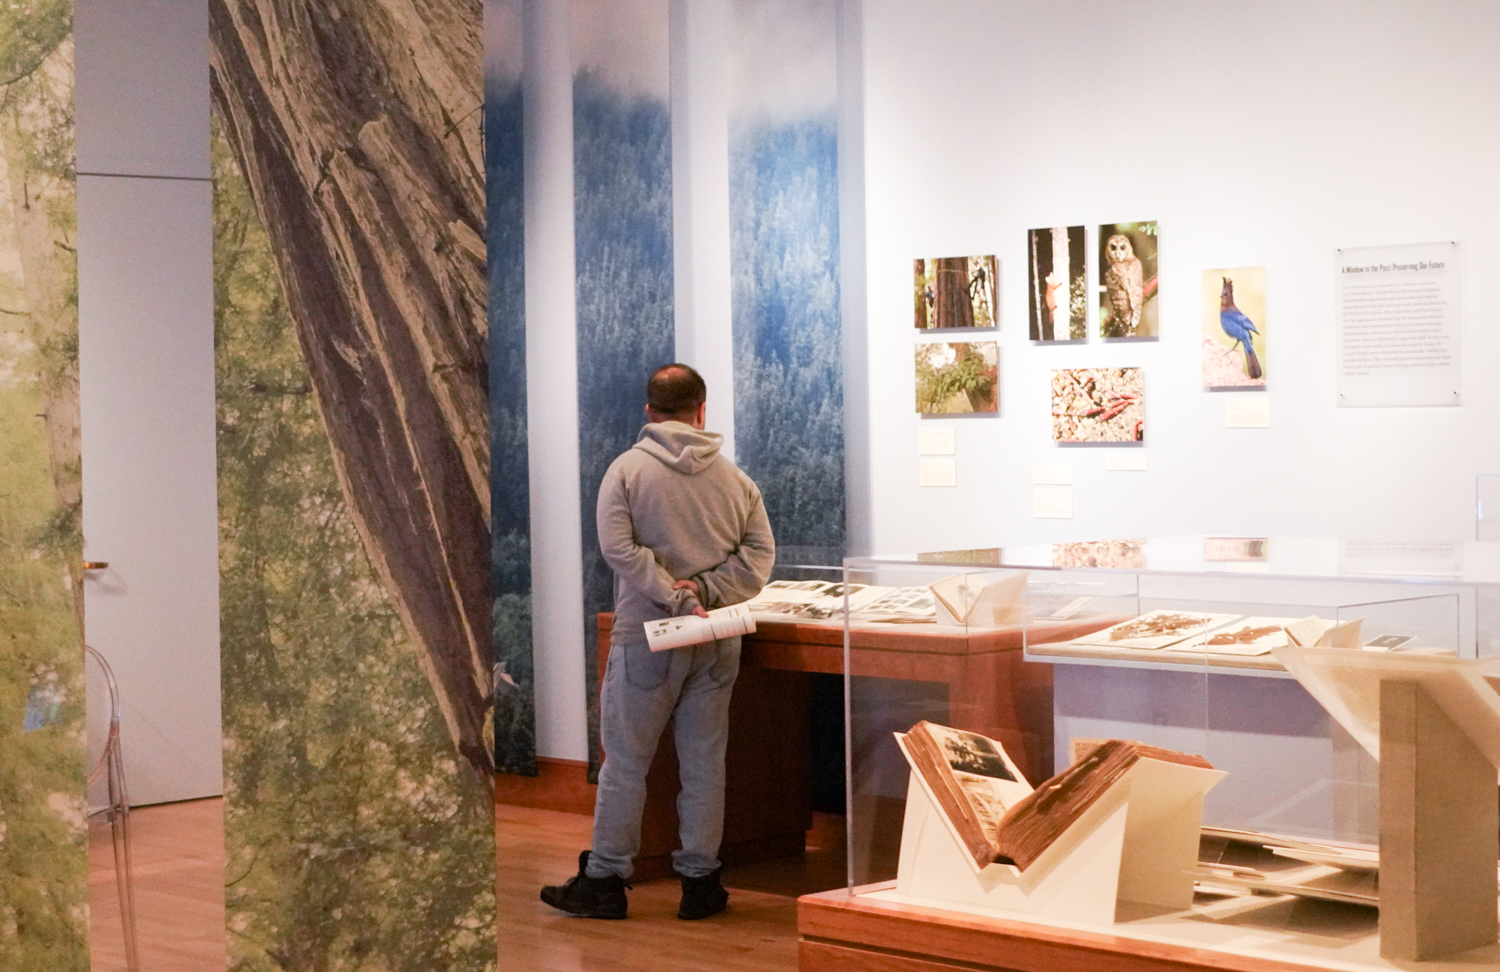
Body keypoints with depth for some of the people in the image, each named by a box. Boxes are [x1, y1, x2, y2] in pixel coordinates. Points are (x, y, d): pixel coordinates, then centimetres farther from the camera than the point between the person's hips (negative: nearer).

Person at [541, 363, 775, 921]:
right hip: (717, 644, 3)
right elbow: (759, 555, -2)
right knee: (704, 764, 9)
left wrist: (674, 597, -16)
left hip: (646, 639, -3)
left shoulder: (627, 469, -4)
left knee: (625, 762, 4)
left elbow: (618, 548, -16)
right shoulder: (734, 477, 6)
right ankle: (701, 882, 13)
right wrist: (704, 593, -8)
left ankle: (604, 880, 8)